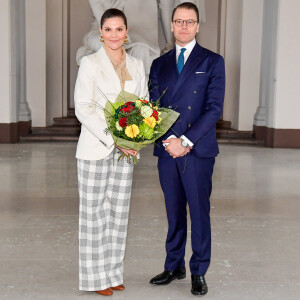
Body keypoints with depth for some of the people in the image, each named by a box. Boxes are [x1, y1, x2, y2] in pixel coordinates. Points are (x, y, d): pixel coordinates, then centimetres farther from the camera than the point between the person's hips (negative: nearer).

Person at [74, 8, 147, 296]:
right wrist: (113, 139, -17)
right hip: (95, 148, -4)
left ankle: (113, 272, 22)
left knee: (119, 210, 10)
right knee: (93, 211, 2)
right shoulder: (90, 63, -4)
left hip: (127, 148, 5)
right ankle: (96, 276, 14)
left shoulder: (137, 65, 10)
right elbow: (83, 108, -10)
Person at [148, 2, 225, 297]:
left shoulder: (212, 61, 2)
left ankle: (199, 272, 14)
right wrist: (168, 140, -9)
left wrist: (186, 141, -13)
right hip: (167, 149, 3)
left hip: (198, 150, -3)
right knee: (174, 211, 12)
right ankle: (174, 266, 24)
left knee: (199, 212, 2)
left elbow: (214, 108, -6)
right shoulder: (159, 64, 13)